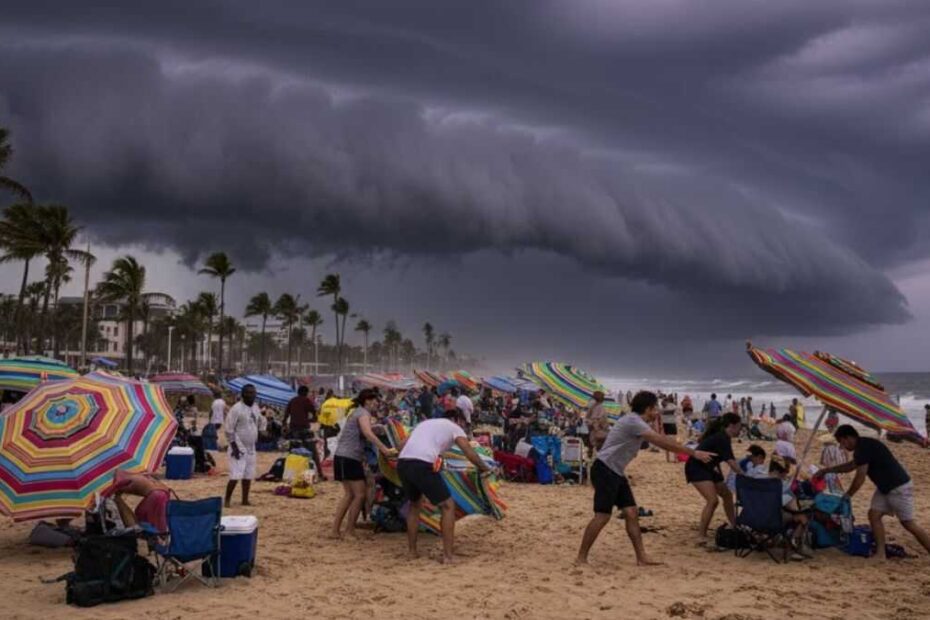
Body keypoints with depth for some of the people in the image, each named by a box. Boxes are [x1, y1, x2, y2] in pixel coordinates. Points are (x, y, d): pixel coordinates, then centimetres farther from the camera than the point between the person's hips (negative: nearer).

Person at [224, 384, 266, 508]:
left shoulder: (256, 407, 7)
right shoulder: (236, 409, -14)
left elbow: (261, 422, 24)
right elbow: (229, 430, -15)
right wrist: (234, 447, -18)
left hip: (251, 448, 7)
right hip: (238, 448, -7)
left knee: (248, 476, 10)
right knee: (236, 476, -11)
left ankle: (245, 500, 20)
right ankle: (227, 500, 4)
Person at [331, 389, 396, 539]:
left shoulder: (356, 412, 21)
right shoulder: (363, 413, -10)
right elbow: (368, 433, -28)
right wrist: (384, 449, -36)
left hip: (344, 457, 10)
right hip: (349, 459, -10)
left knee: (349, 494, 13)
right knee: (360, 494, -5)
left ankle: (336, 530, 14)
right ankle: (349, 531, 0)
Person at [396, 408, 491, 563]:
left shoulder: (426, 423, 33)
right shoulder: (453, 427, 17)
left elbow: (402, 446, 27)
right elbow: (470, 454, 9)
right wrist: (485, 469, 24)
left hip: (402, 463, 7)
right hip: (422, 465, -7)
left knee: (415, 504, 30)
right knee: (448, 506, 8)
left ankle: (412, 550, 32)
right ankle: (447, 555, 5)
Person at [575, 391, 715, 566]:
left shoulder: (638, 423, 15)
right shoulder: (633, 421, -18)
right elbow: (662, 442, -21)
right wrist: (693, 453, -18)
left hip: (616, 472, 10)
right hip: (605, 471, -10)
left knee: (631, 512, 5)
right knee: (602, 516, -11)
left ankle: (641, 557, 9)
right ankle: (581, 558, -4)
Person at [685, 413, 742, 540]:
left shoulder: (722, 437, 8)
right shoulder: (722, 439, -21)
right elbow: (730, 462, -25)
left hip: (707, 468, 11)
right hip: (696, 468, -11)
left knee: (727, 495, 17)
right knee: (712, 500, -21)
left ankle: (734, 527, 33)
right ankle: (702, 536, -14)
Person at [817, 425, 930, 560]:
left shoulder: (865, 447, -22)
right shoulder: (862, 447, 8)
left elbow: (860, 478, -19)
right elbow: (851, 465, 26)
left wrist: (846, 496, -8)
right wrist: (826, 470, 23)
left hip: (899, 487, -10)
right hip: (884, 487, 10)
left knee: (908, 524, -4)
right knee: (874, 514, 2)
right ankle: (880, 554, 3)